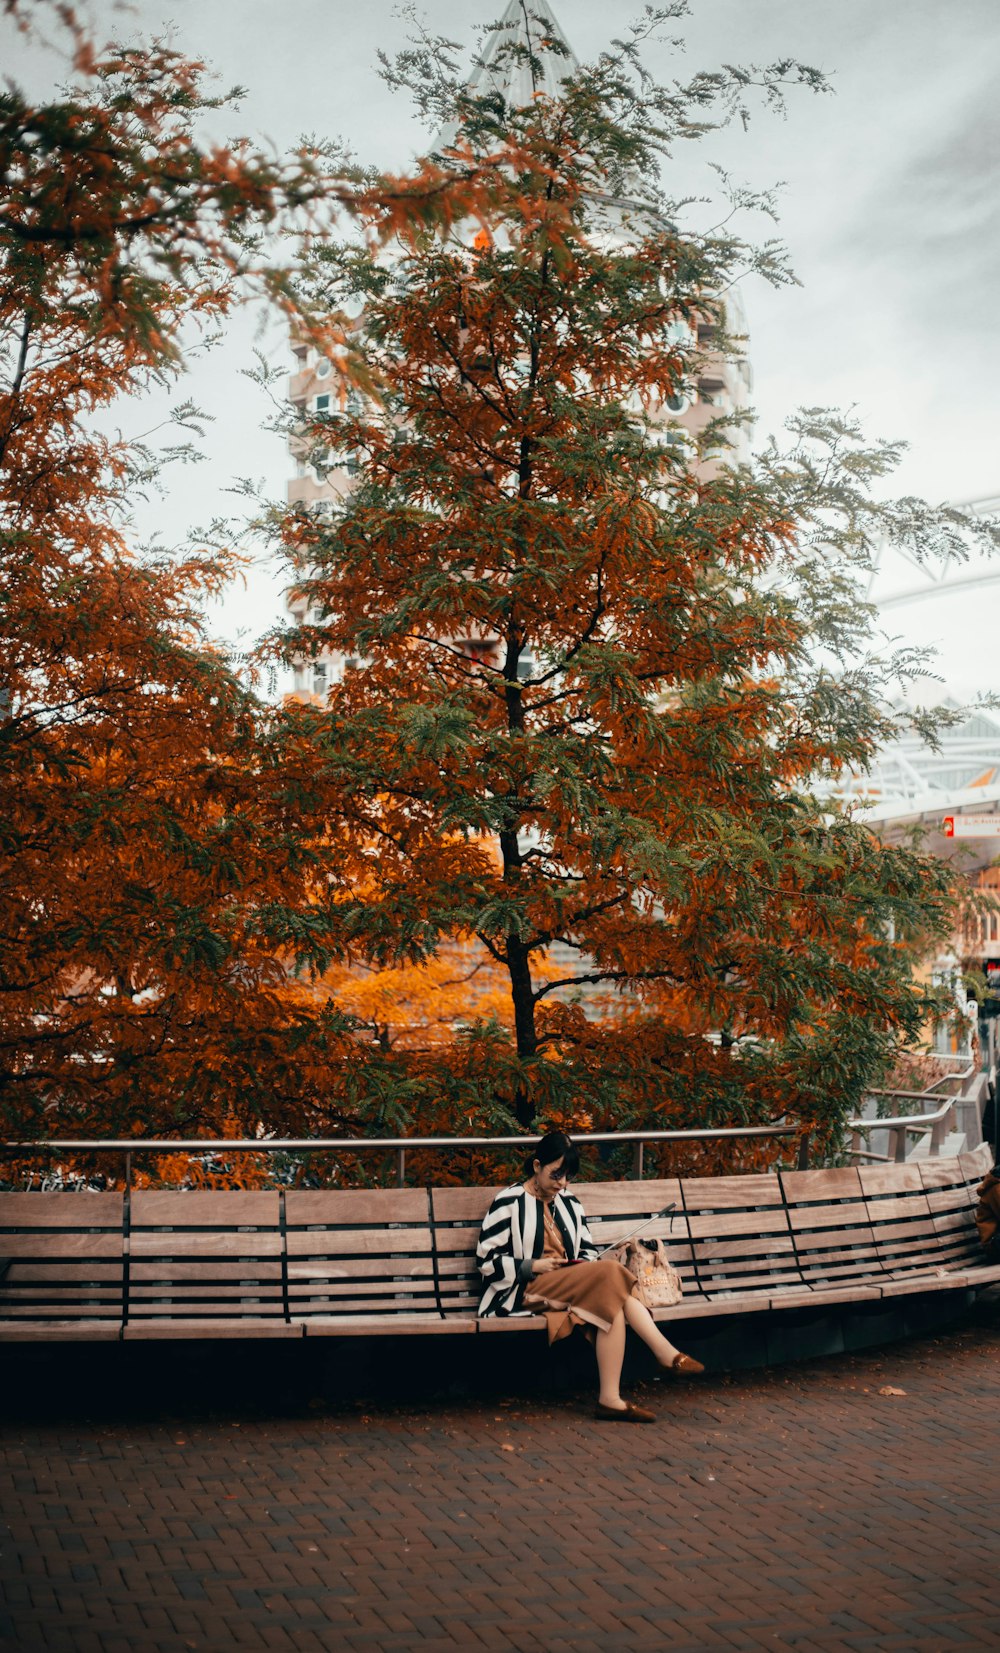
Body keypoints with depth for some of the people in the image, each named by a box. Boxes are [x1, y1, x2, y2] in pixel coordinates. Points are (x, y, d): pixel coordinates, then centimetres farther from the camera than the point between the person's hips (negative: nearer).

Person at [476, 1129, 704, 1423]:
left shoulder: (569, 1203, 20)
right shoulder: (509, 1202, 0)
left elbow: (588, 1250, 24)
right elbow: (486, 1261, -5)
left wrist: (584, 1267, 0)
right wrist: (533, 1266, -15)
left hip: (568, 1286, 7)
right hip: (523, 1293, -7)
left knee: (612, 1299, -32)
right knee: (611, 1271, -29)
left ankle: (611, 1399, -38)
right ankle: (667, 1355, -30)